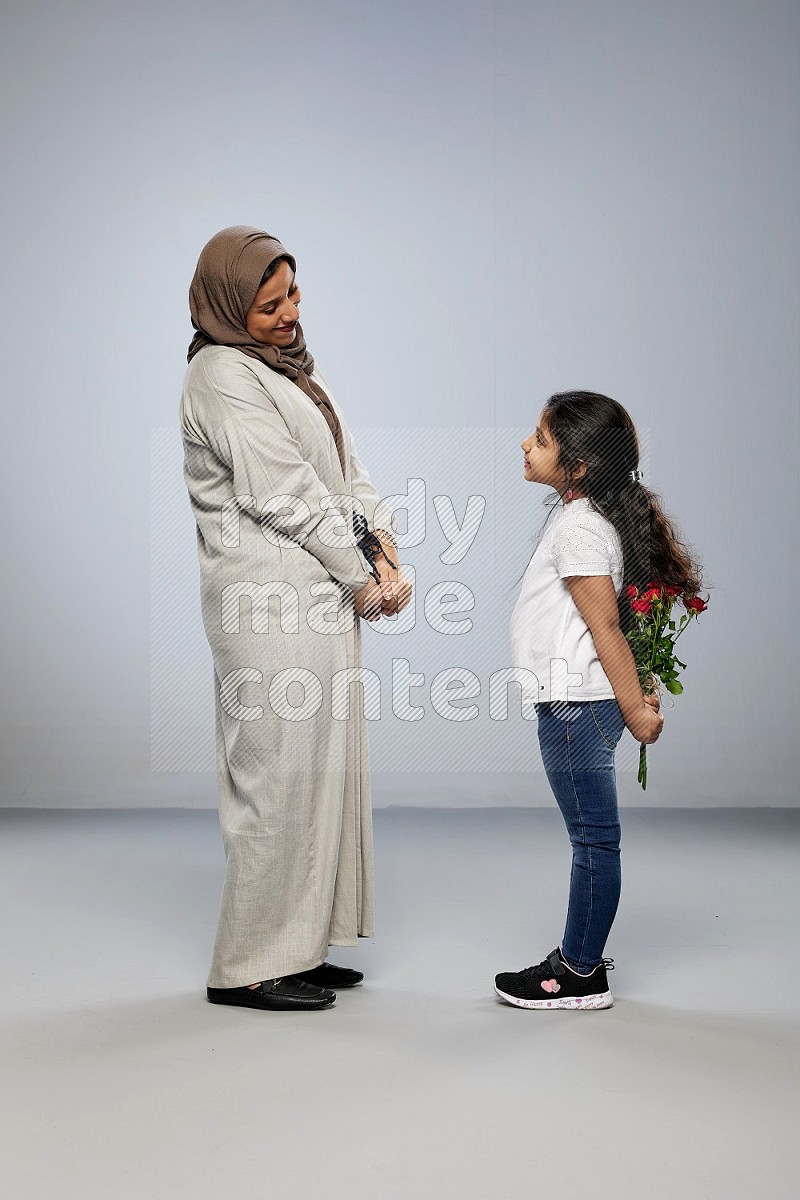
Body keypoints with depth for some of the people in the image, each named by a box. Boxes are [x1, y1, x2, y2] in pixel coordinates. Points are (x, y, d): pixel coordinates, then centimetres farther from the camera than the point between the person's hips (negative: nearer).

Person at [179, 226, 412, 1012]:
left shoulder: (291, 366, 18)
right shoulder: (222, 378, -11)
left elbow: (346, 470, 14)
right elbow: (289, 495, -15)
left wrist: (385, 552, -1)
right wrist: (363, 580, -9)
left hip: (322, 597, 10)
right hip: (270, 603, -9)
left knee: (319, 773, 12)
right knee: (278, 778, -6)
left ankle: (298, 946, 23)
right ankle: (249, 968, 4)